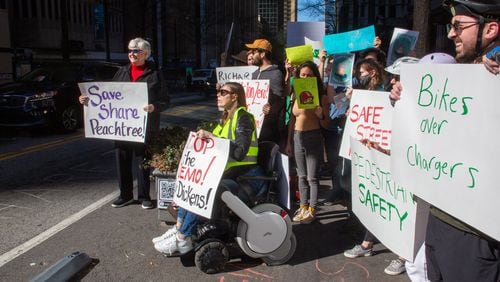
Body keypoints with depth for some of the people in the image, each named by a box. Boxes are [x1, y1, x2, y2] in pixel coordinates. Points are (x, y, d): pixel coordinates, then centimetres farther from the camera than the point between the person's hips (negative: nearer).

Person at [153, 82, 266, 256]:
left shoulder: (243, 118, -11)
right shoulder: (227, 118, 17)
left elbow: (239, 152, -24)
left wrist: (212, 136, -23)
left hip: (248, 178, -9)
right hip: (231, 174, 9)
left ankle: (182, 239, -15)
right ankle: (179, 229, -3)